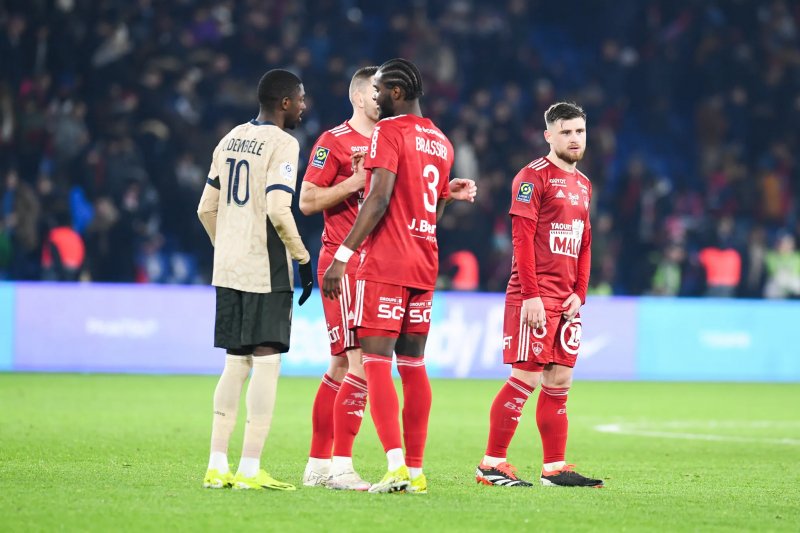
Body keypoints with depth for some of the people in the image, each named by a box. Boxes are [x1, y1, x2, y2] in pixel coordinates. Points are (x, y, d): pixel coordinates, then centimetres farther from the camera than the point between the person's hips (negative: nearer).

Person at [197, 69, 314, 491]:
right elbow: (278, 211, -19)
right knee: (266, 362, -4)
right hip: (266, 270, -8)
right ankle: (249, 470, -6)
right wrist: (303, 259, -9)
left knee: (235, 362, 12)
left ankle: (217, 466, 10)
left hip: (228, 267, 8)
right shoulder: (282, 144, -10)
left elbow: (206, 208, 16)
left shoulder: (231, 139, 14)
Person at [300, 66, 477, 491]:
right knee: (361, 362, -14)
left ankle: (318, 464, 14)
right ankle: (340, 467, -12)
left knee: (342, 365, 10)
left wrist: (446, 193, 10)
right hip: (344, 263, -8)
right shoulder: (334, 142, -6)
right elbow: (307, 201, -9)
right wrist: (355, 181, -18)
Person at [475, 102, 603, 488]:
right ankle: (491, 465, -4)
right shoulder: (534, 177, -7)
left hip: (566, 299, 8)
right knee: (526, 377, -9)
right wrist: (531, 295, -18)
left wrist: (579, 294, 8)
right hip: (534, 296, -8)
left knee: (559, 381, 7)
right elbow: (522, 238, -13)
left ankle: (555, 468, 11)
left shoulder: (582, 184, 18)